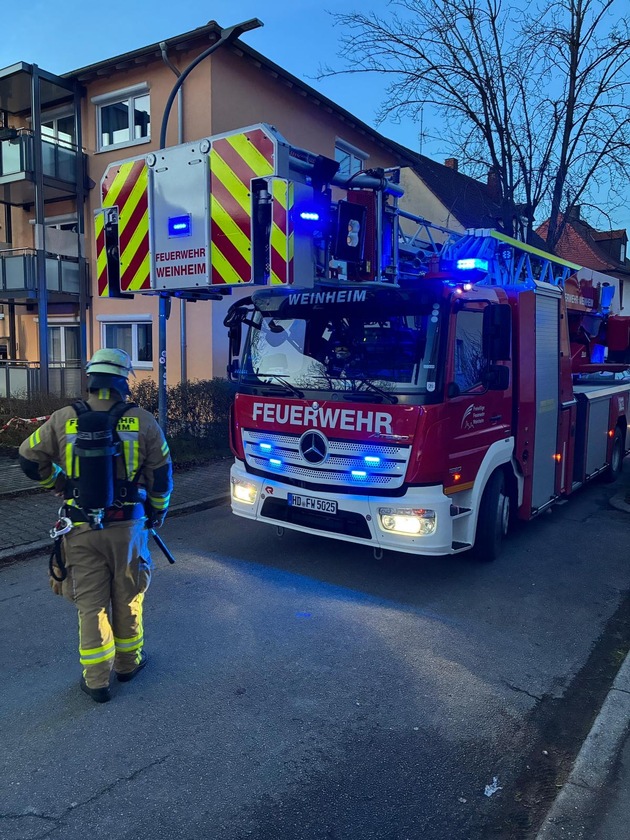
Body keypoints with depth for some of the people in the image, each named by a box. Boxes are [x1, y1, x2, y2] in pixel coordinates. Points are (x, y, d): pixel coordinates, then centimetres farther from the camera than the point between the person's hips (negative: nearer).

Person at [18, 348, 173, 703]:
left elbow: (30, 458, 3)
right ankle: (128, 662, 36)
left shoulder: (63, 420, -7)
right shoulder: (143, 422, -10)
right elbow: (162, 474, -4)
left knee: (91, 603, 12)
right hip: (128, 526, 0)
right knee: (127, 598, 18)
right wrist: (157, 512, 13)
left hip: (81, 528, 1)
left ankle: (97, 680, 21)